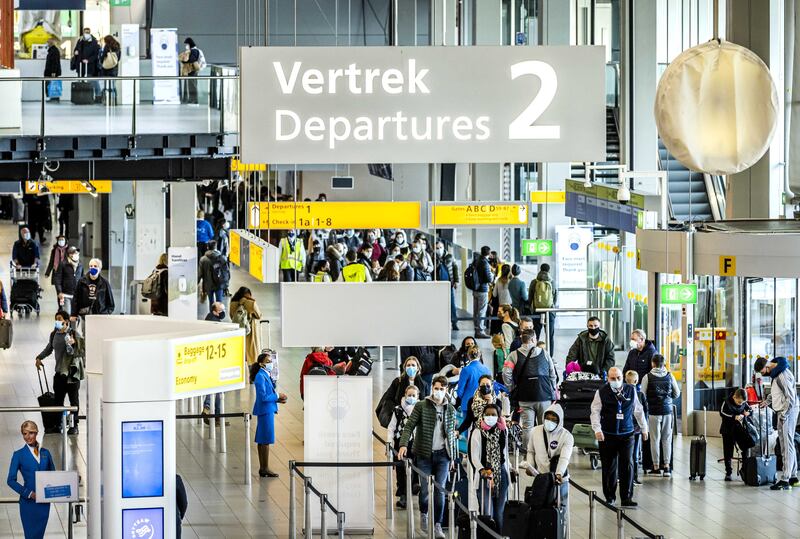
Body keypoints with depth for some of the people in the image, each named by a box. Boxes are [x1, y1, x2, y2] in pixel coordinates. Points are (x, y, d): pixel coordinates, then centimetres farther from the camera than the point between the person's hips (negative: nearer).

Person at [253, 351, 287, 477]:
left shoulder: (266, 376, 13)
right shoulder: (260, 377, -16)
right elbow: (263, 397, -21)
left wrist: (278, 399, 7)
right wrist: (277, 396, -10)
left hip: (268, 410, 10)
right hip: (265, 411, -10)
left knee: (263, 440, 13)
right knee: (265, 440, -5)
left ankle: (263, 468, 18)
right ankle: (265, 468, -2)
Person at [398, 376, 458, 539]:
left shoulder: (450, 410, 8)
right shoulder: (421, 406, -1)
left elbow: (452, 434, 14)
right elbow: (409, 426, -6)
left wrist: (453, 456, 13)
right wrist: (403, 444, -22)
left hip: (442, 454, 2)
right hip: (425, 454, -2)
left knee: (440, 489, -4)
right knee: (425, 488, 2)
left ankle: (437, 525, -1)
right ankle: (423, 513, 31)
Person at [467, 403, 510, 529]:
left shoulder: (503, 430, 7)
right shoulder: (478, 432, -7)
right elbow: (474, 455, -12)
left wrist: (507, 471, 19)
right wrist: (482, 470, -27)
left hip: (501, 474, 4)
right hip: (484, 475, -4)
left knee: (499, 513, 5)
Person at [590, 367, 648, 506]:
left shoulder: (630, 390, 6)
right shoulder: (602, 392, -3)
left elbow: (638, 410, 17)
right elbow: (595, 412, -5)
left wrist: (644, 428, 23)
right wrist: (597, 429, -18)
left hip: (626, 434, 1)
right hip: (607, 435, -1)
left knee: (627, 465, -7)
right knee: (609, 467, 5)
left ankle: (627, 498, -4)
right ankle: (610, 496, 21)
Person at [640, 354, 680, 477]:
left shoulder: (647, 377, -5)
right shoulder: (669, 376, 2)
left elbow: (642, 395, -4)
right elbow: (677, 393, 10)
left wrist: (647, 404, 15)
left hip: (653, 412, -2)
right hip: (667, 411, 2)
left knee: (655, 439, 3)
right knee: (667, 439, 6)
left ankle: (656, 466, 5)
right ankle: (667, 466, 1)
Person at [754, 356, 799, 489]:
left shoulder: (782, 375, -22)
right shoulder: (776, 373, 9)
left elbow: (790, 398, -23)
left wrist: (783, 415, -19)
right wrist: (768, 400, 13)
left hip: (787, 412, -10)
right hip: (782, 411, 10)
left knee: (787, 445, -9)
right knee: (787, 445, 15)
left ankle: (785, 480, -10)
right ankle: (792, 476, 23)